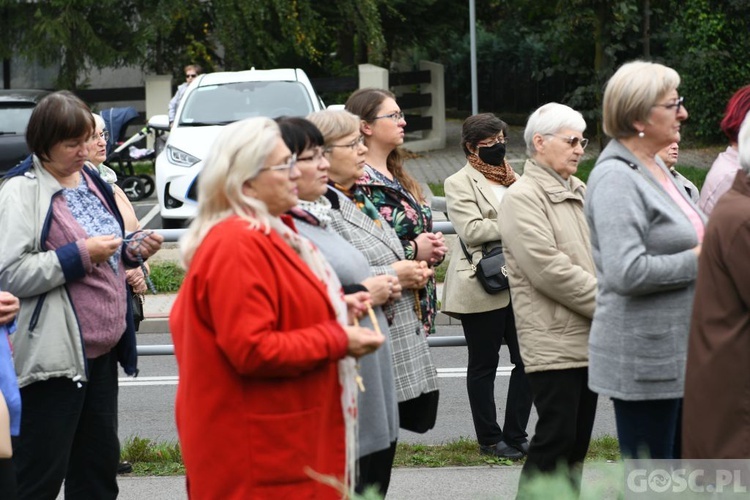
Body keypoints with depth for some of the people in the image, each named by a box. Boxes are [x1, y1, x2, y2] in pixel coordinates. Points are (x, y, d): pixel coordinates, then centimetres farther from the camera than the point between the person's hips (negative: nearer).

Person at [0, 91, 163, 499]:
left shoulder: (90, 180, 14)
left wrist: (132, 252, 5)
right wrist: (81, 254, -19)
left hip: (102, 347, 8)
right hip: (53, 354, -8)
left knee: (98, 465, 14)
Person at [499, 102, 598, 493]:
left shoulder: (579, 191, 15)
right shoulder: (522, 197, -10)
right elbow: (550, 270, -18)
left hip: (590, 337, 8)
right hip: (553, 341, -8)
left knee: (578, 439, 11)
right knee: (555, 437, -8)